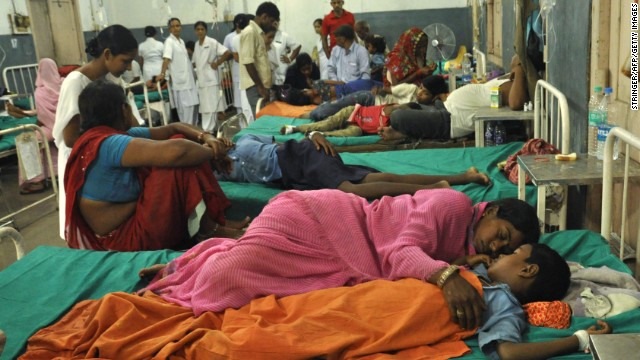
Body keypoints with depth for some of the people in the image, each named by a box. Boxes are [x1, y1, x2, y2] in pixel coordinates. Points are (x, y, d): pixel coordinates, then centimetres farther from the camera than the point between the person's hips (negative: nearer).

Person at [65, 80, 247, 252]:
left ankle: (216, 218, -2)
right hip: (128, 239, -11)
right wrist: (212, 152, -17)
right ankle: (210, 230, -8)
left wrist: (205, 136, -8)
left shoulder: (117, 135, 7)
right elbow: (176, 151, -37)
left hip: (132, 218, 11)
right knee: (179, 159, -23)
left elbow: (173, 128, 11)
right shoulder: (108, 144, -23)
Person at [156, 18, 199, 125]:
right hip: (180, 80, -8)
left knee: (193, 104, 11)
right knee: (185, 107, -5)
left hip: (189, 79, 8)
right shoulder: (169, 41, -9)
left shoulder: (182, 41, 14)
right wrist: (162, 73, -37)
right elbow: (166, 58, -23)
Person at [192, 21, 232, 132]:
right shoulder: (197, 44, 12)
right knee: (205, 107, 10)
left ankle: (207, 131, -6)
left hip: (211, 79, -7)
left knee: (211, 106, -6)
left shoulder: (212, 42, -7)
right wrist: (198, 69, 5)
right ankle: (214, 129, 19)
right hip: (201, 80, 7)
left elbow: (227, 53, -17)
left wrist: (217, 63, -12)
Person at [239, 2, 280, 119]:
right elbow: (248, 62, -19)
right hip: (255, 87, -9)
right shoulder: (249, 32, -13)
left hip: (262, 85, 9)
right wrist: (260, 87, -19)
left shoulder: (258, 32, 16)